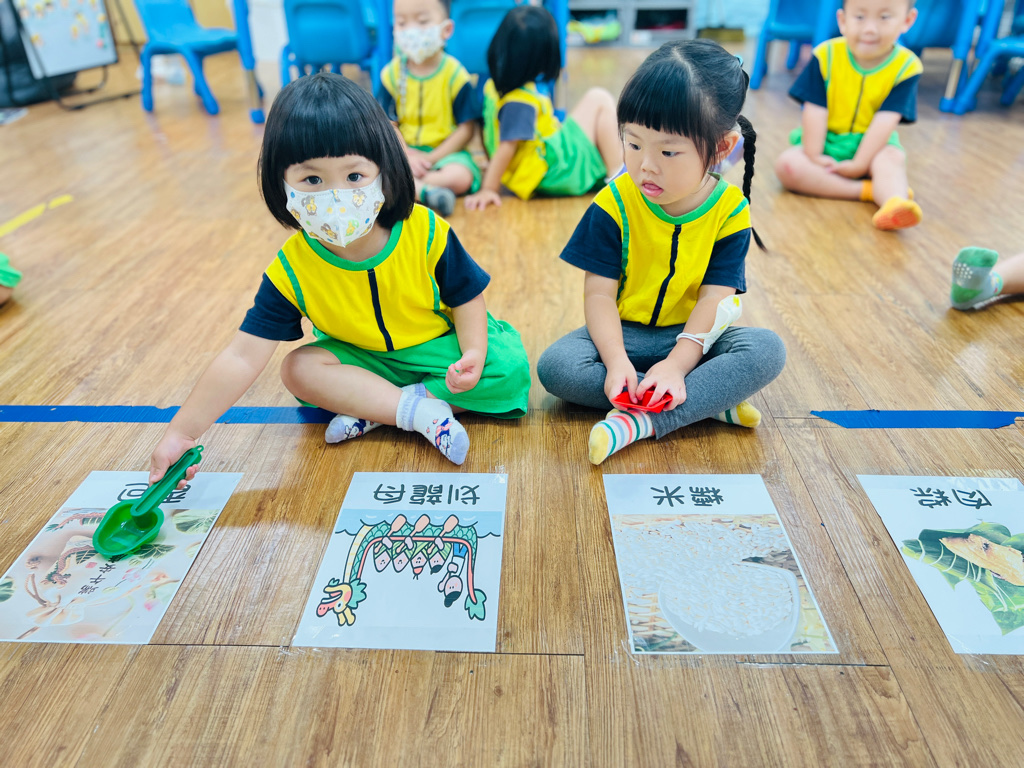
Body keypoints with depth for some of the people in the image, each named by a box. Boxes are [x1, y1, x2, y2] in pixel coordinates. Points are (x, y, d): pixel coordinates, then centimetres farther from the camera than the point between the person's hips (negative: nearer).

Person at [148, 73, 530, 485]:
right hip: (363, 356, 1)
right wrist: (183, 431, -23)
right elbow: (243, 358, -20)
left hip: (437, 344, 0)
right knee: (298, 368, -23)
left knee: (509, 367, -23)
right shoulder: (292, 269, -20)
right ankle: (421, 411, -25)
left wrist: (474, 354, -30)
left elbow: (466, 299, -11)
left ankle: (370, 408, -21)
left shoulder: (425, 232, -22)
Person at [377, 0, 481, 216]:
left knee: (461, 177, -33)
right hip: (404, 150, 2)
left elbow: (466, 128, -7)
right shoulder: (392, 74, 0)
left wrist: (433, 158, -16)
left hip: (444, 150, -1)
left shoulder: (455, 75, -7)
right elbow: (389, 124, -1)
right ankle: (425, 191, -33)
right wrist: (407, 156, -19)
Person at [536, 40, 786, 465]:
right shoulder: (614, 204, -11)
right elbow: (599, 291, -14)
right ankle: (710, 400, -23)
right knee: (554, 366, -27)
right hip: (623, 333, 0)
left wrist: (677, 364, -30)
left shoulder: (730, 211, -9)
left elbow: (715, 298, -15)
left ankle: (641, 422, -32)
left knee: (767, 350, -26)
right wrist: (616, 360, -29)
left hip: (693, 335, 0)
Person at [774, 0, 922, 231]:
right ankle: (868, 190, -30)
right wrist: (814, 156, -17)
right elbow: (816, 110, -12)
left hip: (871, 145, -1)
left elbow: (886, 119, -18)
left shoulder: (906, 67, -11)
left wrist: (859, 164, -25)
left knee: (893, 158, -31)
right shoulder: (827, 56, -9)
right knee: (787, 164, -26)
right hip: (825, 143, 1)